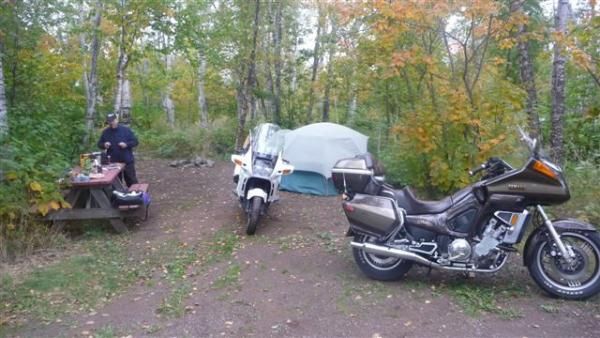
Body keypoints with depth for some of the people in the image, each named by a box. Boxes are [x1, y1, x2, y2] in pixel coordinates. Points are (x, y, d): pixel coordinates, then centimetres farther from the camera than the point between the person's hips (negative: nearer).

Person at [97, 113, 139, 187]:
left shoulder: (126, 130, -2)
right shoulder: (105, 132, 5)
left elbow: (135, 142, -1)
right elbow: (99, 144, 13)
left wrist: (126, 144, -19)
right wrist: (104, 145, -10)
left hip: (127, 161, -2)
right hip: (112, 163, 3)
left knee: (131, 181, 4)